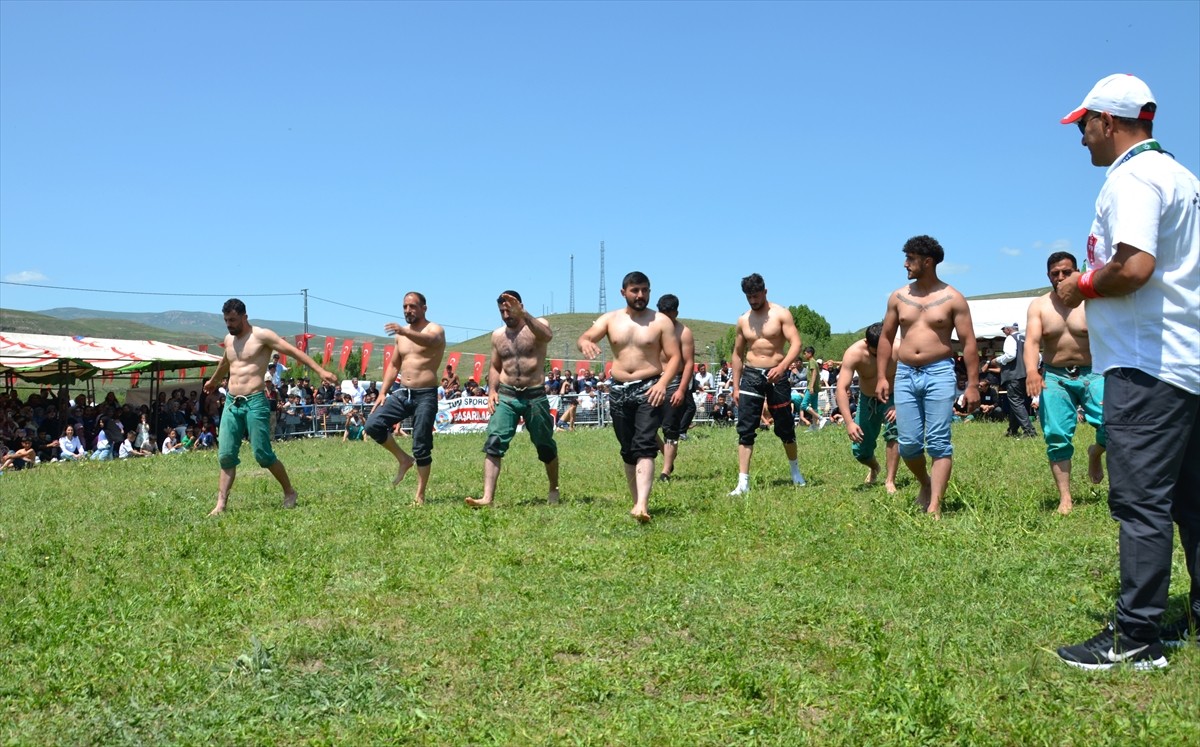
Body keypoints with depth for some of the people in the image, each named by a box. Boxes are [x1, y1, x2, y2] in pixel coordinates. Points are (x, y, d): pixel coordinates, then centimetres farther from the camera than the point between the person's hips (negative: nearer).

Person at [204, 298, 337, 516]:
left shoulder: (261, 335, -6)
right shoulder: (229, 339, 16)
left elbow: (293, 351, -13)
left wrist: (320, 371, -23)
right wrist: (214, 381, 55)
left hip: (255, 402, -6)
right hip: (231, 403, 7)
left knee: (263, 454, -6)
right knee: (226, 455, 1)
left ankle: (289, 492, 13)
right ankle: (221, 505, 4)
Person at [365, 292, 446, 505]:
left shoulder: (435, 330, -5)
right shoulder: (401, 335, 15)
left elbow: (429, 340, -31)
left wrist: (404, 332, -50)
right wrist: (383, 393, 9)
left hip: (426, 395, -6)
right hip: (402, 393, 6)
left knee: (422, 448, -3)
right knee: (373, 424, -13)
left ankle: (420, 495, 7)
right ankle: (403, 459, 6)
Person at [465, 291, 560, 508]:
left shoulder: (536, 325, -4)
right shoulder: (497, 335, 10)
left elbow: (548, 335, -29)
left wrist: (523, 314, -41)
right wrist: (492, 390, 2)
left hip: (535, 396, -3)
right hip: (506, 396, 3)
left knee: (545, 446, 9)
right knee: (494, 443, -15)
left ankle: (553, 490, 33)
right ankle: (488, 497, -19)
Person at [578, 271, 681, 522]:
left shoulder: (660, 321, 0)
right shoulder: (610, 319, 8)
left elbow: (675, 357, -3)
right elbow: (583, 338, -2)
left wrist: (663, 383, -20)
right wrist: (585, 343, -27)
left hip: (649, 389, -4)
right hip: (619, 390, 4)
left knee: (644, 447, -17)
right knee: (627, 451, 10)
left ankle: (642, 505, -27)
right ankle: (637, 501, 21)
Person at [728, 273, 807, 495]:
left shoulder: (781, 314, -4)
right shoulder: (743, 320, 9)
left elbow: (796, 344, -13)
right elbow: (738, 353, 16)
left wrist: (782, 367, -31)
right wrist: (735, 387, 11)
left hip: (776, 375, -3)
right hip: (750, 376, 3)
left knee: (785, 428, 9)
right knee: (745, 430, -7)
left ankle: (796, 471, 32)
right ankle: (743, 482, -7)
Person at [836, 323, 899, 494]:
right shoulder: (854, 353, -30)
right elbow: (842, 388, -34)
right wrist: (849, 422, -43)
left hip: (892, 398, -1)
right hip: (867, 400, 1)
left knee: (893, 432, -27)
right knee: (859, 450, 4)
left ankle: (890, 480, -13)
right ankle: (874, 467, 40)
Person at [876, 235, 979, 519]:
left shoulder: (952, 299, 0)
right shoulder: (898, 298, 10)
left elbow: (968, 342, 0)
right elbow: (886, 338, 15)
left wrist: (973, 384, -6)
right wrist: (881, 377, 7)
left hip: (939, 373, -3)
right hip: (905, 374, 4)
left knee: (939, 443, -5)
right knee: (908, 443, 2)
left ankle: (934, 504, -4)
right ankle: (926, 483, 28)